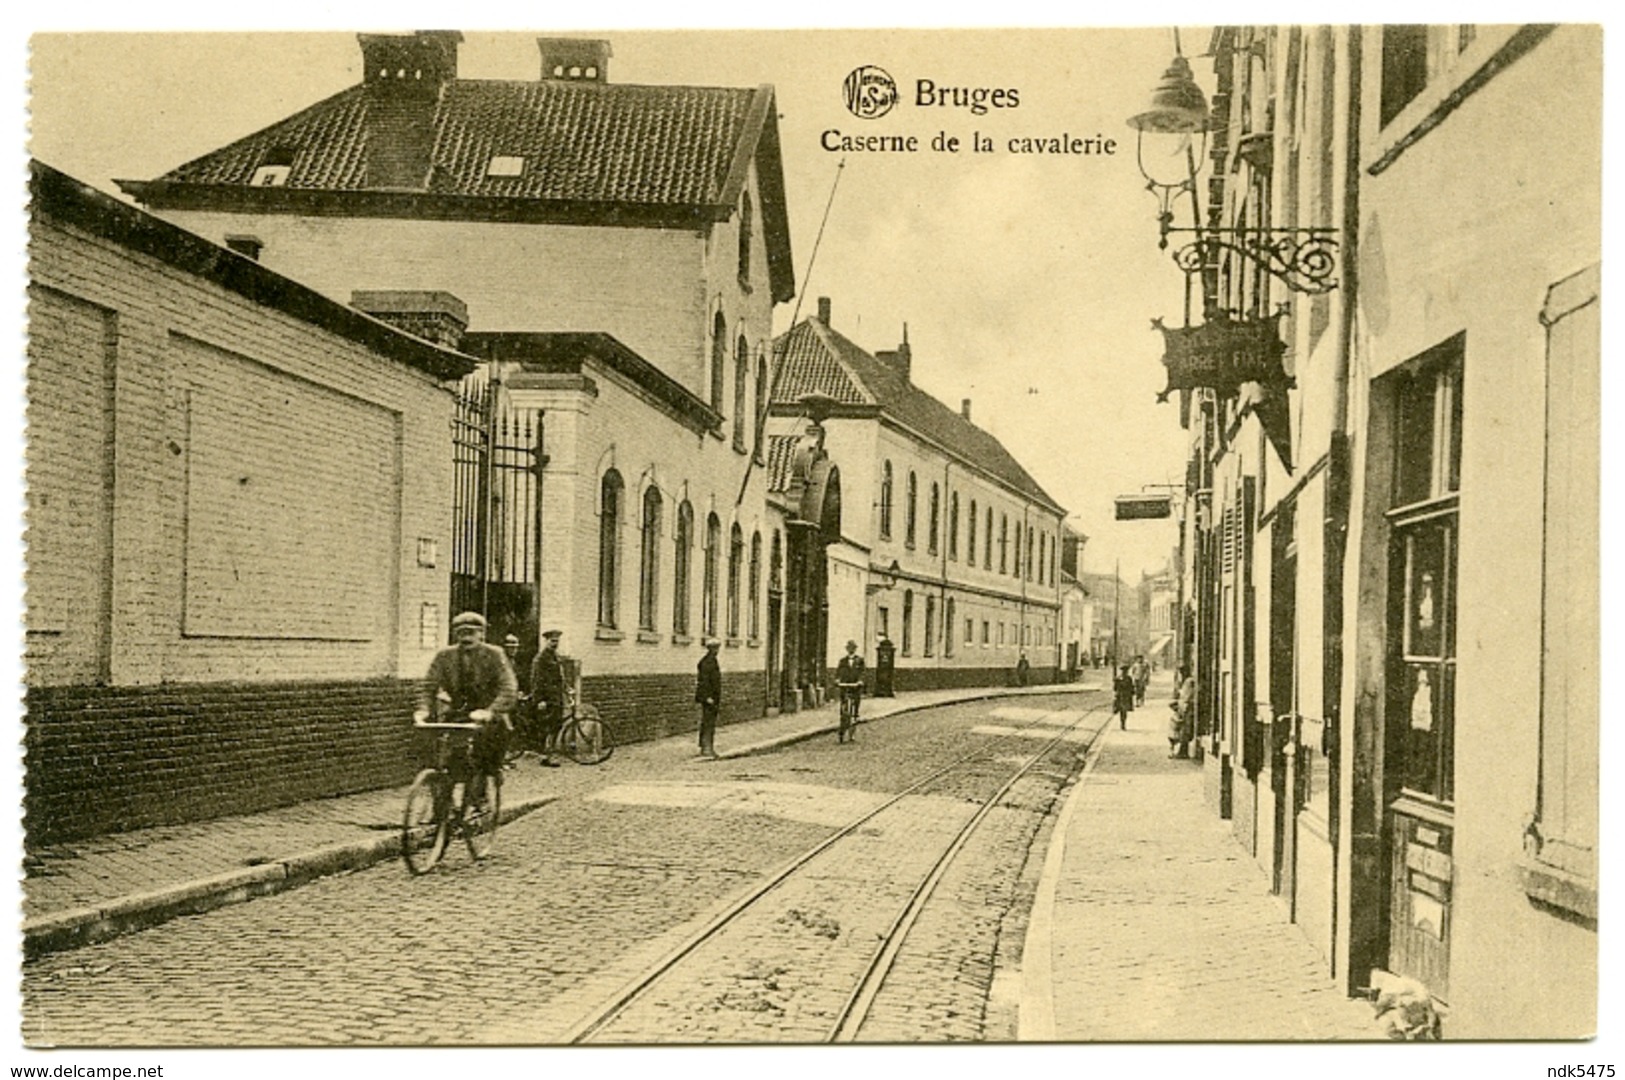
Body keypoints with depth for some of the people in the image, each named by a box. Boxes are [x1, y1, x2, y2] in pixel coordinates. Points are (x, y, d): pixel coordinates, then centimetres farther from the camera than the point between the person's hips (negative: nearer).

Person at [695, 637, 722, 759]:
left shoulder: (713, 661, 17)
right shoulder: (706, 662, -15)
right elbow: (704, 680, -20)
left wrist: (718, 698, 23)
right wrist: (707, 697, -24)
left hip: (713, 698, 10)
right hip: (708, 697, -10)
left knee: (711, 723, 12)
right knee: (707, 723, -9)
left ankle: (710, 748, 16)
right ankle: (705, 749, -8)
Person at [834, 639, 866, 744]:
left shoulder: (859, 660, 8)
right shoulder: (843, 661, 13)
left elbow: (861, 672, -4)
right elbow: (838, 671, 3)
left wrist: (860, 681, -22)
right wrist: (837, 679, -16)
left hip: (856, 688, -1)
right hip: (844, 687, 1)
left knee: (854, 711, -1)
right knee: (844, 712, -5)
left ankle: (852, 733, 5)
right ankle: (842, 733, -6)